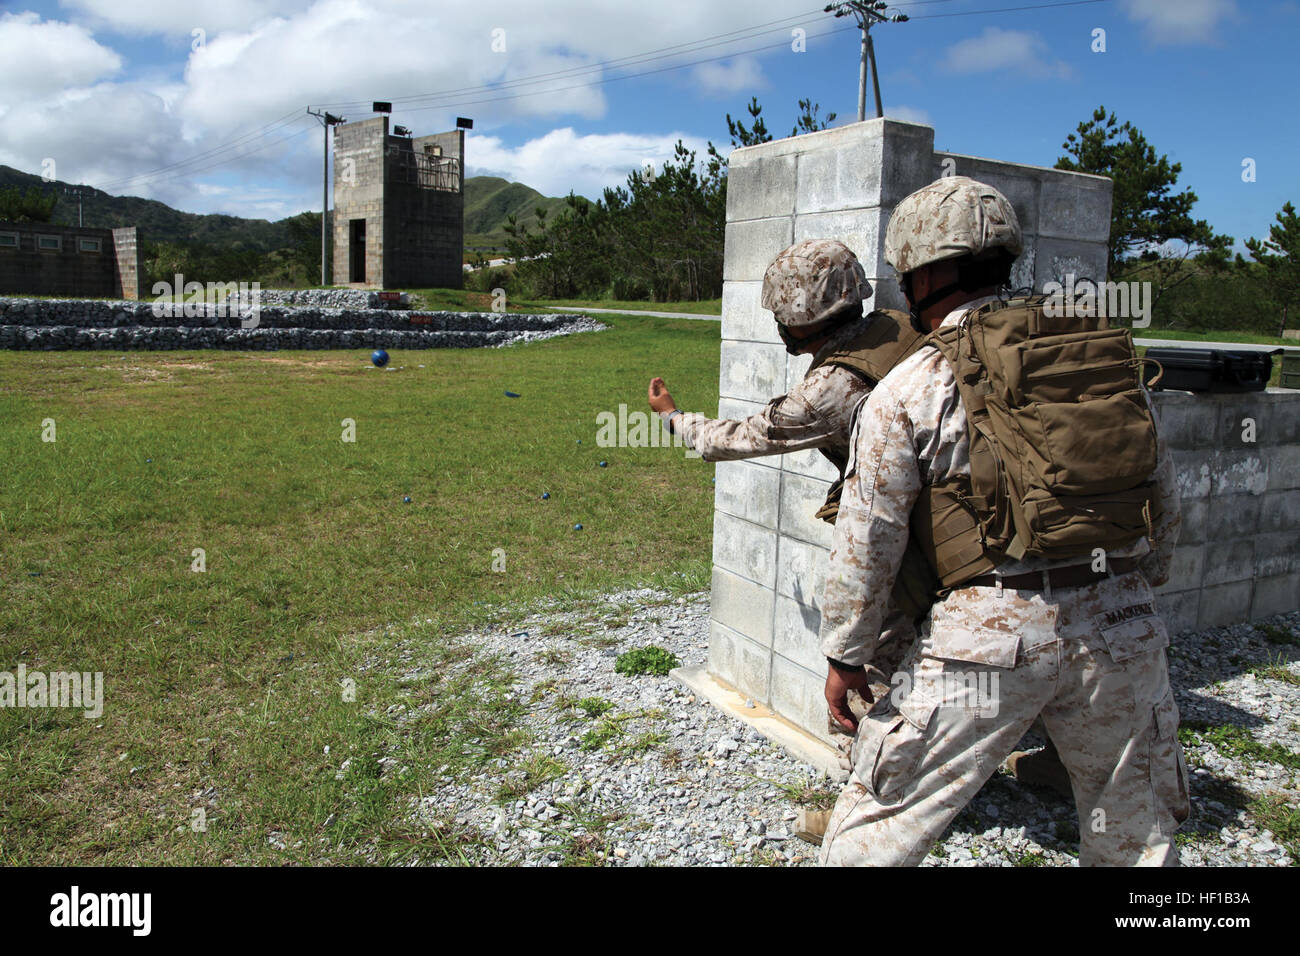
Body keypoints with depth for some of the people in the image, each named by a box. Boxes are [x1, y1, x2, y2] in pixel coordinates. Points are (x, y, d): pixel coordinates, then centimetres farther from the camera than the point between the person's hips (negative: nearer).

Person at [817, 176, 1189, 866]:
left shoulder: (911, 388, -5)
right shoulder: (1108, 355, 10)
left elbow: (865, 541, -6)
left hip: (993, 630, -5)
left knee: (878, 822, 10)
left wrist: (845, 655, 4)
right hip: (1120, 626, 5)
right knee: (1137, 834, 24)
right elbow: (1164, 497, 16)